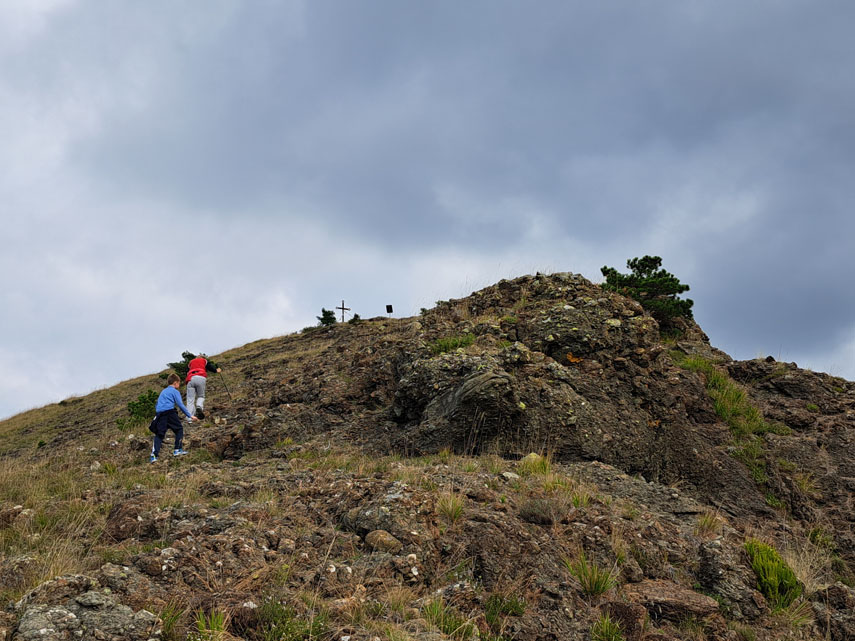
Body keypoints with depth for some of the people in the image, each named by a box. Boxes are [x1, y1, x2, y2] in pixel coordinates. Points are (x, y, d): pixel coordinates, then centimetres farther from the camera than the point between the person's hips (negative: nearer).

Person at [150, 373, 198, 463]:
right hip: (170, 412, -5)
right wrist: (190, 416, -3)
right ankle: (177, 450, 12)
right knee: (179, 429, 14)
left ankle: (154, 455, -10)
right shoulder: (175, 391, 6)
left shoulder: (163, 392, 27)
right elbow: (180, 405, -3)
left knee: (159, 435, 3)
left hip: (159, 414, 5)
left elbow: (156, 405, 27)